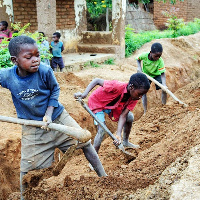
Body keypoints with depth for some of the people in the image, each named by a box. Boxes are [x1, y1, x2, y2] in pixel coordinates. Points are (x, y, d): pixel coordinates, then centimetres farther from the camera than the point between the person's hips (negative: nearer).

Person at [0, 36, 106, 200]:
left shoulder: (45, 71, -22)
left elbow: (55, 90, -4)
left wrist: (49, 113, -13)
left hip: (57, 117, 0)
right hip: (32, 126, 0)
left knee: (84, 141, 4)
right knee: (28, 166, 3)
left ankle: (103, 177, 23)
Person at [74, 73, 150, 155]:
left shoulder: (134, 99, -18)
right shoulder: (118, 86, -39)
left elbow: (123, 116, -21)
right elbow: (97, 81, -30)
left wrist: (118, 134, -34)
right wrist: (84, 94, -43)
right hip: (97, 102, -7)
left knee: (130, 117, 3)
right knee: (102, 130, -19)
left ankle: (125, 142, 28)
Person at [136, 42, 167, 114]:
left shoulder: (160, 61, -31)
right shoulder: (144, 55, -29)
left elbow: (162, 73, -30)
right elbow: (138, 59, -5)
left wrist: (164, 84, -43)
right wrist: (139, 67, -19)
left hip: (157, 75, 0)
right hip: (146, 75, 1)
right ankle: (145, 111, -2)